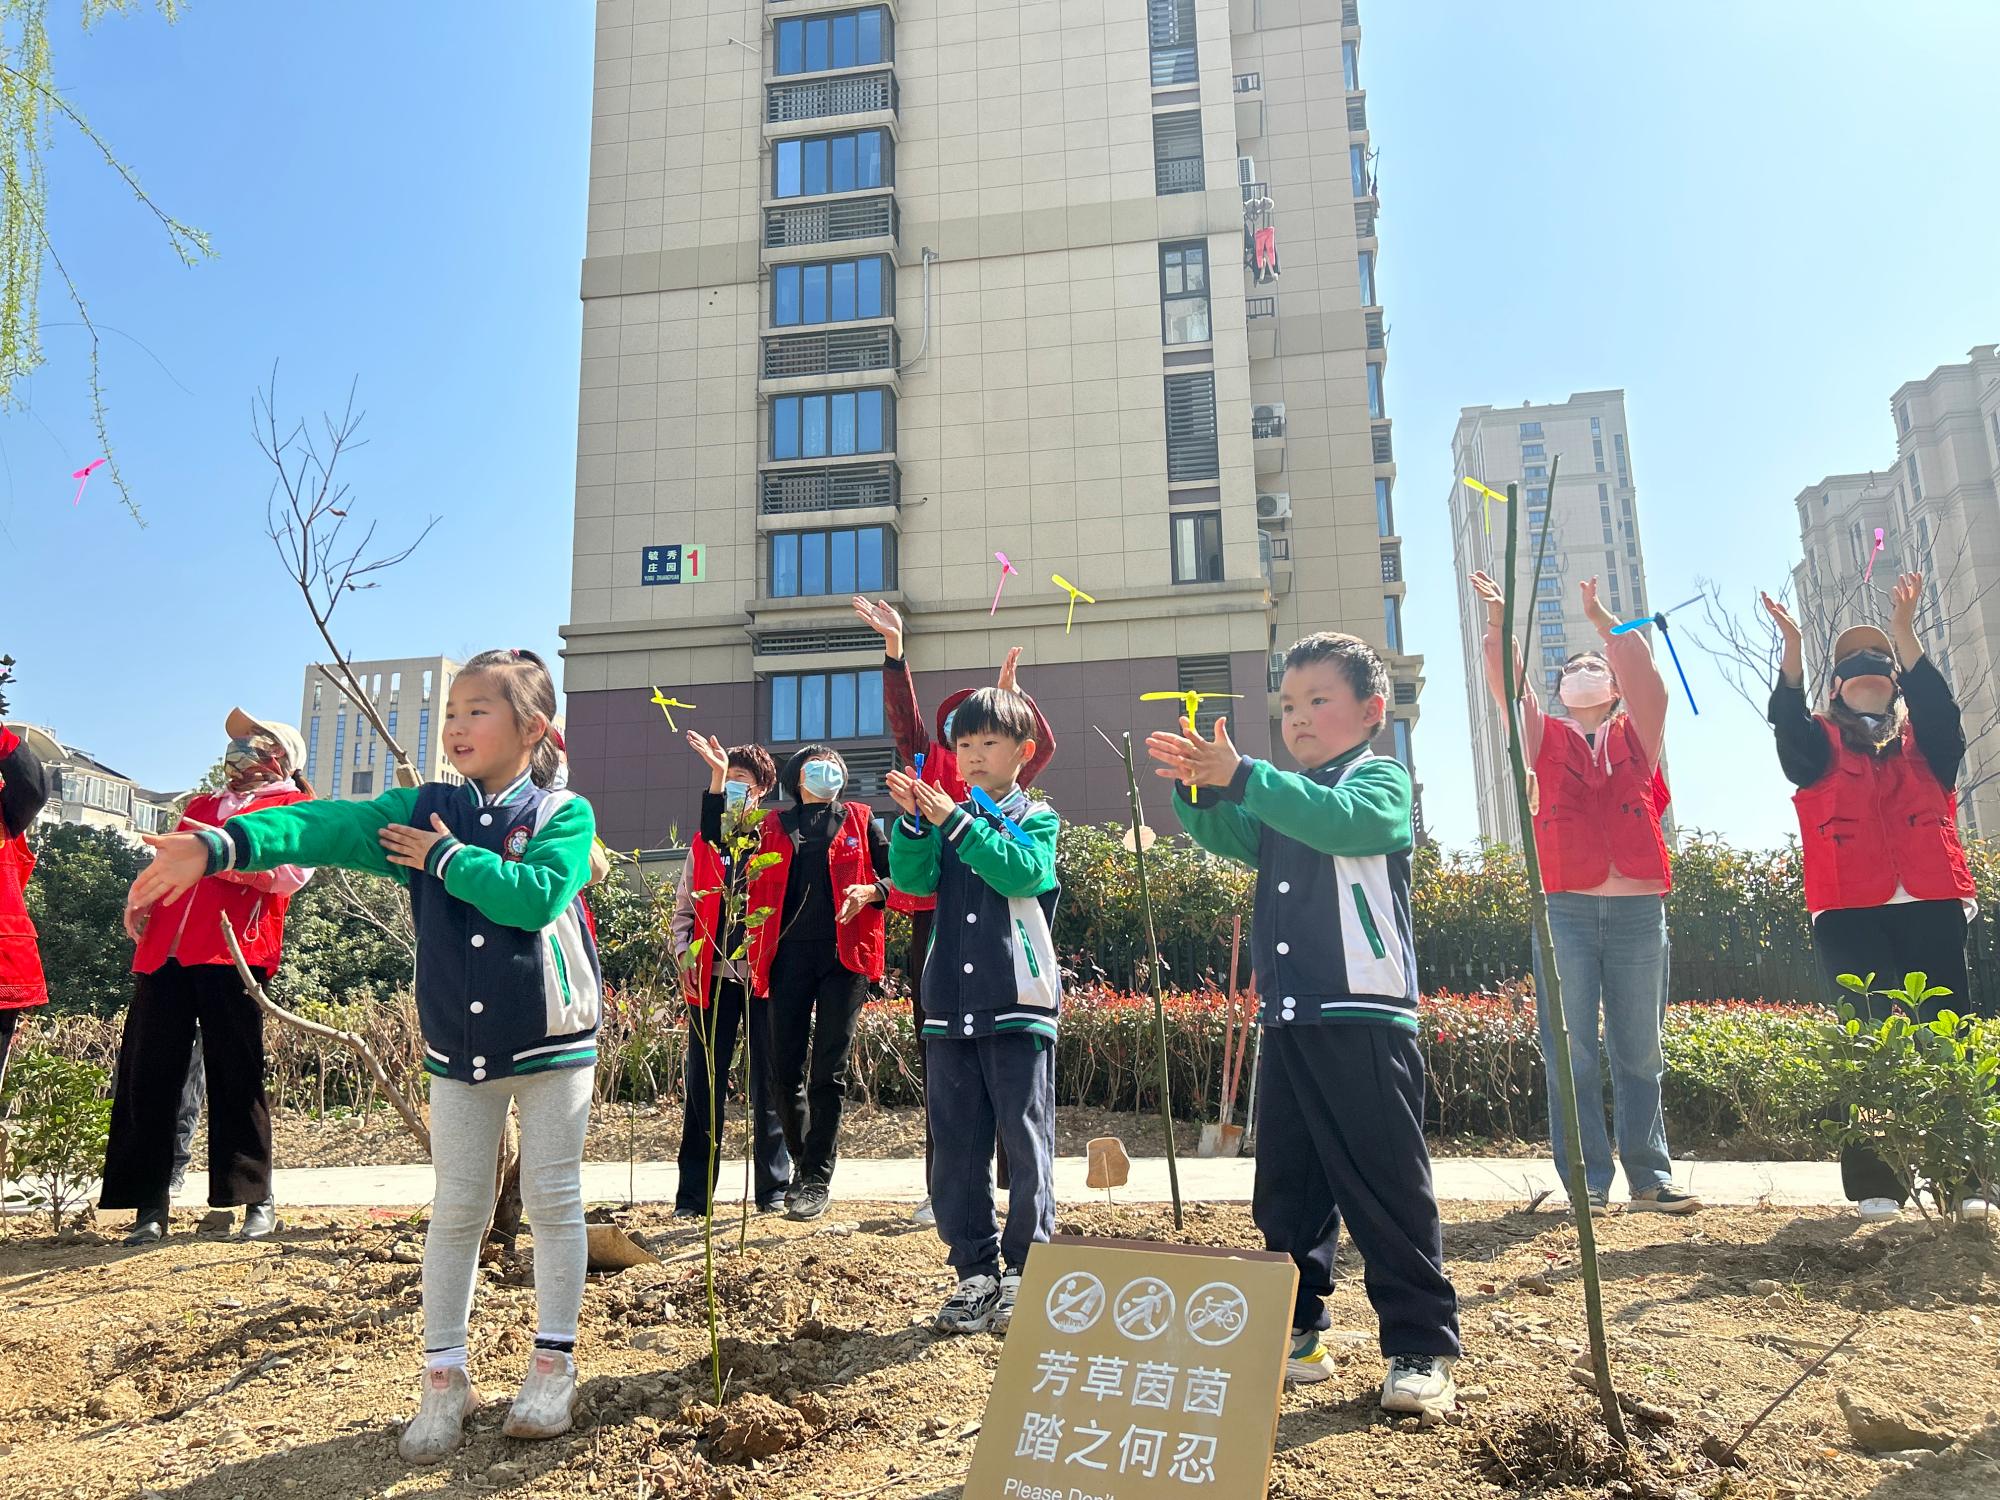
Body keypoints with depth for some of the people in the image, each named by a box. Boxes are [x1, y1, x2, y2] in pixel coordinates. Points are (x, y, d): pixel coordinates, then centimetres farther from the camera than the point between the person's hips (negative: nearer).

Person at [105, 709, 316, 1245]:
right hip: (163, 952, 6)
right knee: (146, 1078, 1)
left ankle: (257, 1201, 5)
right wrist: (140, 902, 10)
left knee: (237, 1080, -4)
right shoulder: (199, 808, 29)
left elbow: (291, 873, -6)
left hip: (232, 952, -6)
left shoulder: (294, 806, 10)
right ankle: (149, 1207, 8)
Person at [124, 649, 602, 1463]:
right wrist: (222, 844, -31)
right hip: (457, 1048, 3)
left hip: (551, 1041, -3)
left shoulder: (564, 814, -8)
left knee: (553, 1203, 6)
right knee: (455, 1210, 10)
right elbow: (329, 826, -15)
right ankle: (445, 1376, 23)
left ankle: (553, 1363, 21)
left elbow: (537, 895, -25)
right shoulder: (423, 810, 1)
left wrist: (449, 859, -17)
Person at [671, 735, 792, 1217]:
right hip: (711, 975, 2)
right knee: (703, 1084, 3)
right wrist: (684, 953, 1)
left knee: (768, 1084, 3)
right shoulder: (704, 845, 14)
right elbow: (683, 909, 13)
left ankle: (774, 1188, 13)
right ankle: (693, 1195, 9)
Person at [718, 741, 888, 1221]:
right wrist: (717, 783, -1)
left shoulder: (859, 821, 14)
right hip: (789, 953, 2)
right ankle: (804, 1164, 22)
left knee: (828, 1069, -4)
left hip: (844, 953, -1)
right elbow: (717, 841, 4)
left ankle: (818, 1178, 4)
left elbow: (897, 875, 11)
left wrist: (870, 892, -9)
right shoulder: (772, 827, 16)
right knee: (784, 1071, 2)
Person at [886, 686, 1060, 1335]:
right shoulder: (944, 823, 15)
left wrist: (956, 821, -20)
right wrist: (913, 820, -16)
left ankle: (1025, 1272, 13)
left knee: (1027, 1145, 1)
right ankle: (977, 1272, 19)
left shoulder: (1036, 819, 4)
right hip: (950, 1006, 4)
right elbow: (911, 878, -1)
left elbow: (1021, 871, -16)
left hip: (1018, 1002, -4)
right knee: (956, 1148, 8)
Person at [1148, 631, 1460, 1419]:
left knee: (1386, 1190, -2)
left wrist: (1239, 775, -31)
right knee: (1285, 1191, 12)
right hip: (1286, 1021, 7)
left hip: (1365, 1020, -7)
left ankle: (1421, 1347, 8)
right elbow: (1227, 835, 8)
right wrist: (1198, 786, -13)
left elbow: (1342, 820, -23)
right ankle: (1292, 1333, 23)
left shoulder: (1382, 779, -2)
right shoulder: (1281, 797, 21)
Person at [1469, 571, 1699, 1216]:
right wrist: (1499, 620, -13)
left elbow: (1647, 675, -3)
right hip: (1565, 911, 0)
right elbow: (1506, 684, 0)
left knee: (1640, 1053, 6)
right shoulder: (1545, 738, 14)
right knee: (1571, 1054, -1)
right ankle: (1586, 1182, 5)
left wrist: (1601, 617, -7)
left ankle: (1651, 1179, 14)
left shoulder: (1638, 735, 14)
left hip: (1639, 911, 0)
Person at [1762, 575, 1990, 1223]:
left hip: (1932, 908, 2)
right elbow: (1787, 720, -7)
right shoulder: (1820, 747, 13)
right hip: (1849, 915, -2)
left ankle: (1959, 1176, 3)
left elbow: (1938, 703, -3)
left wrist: (1904, 631, -16)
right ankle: (1874, 1184, -4)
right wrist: (1792, 649, -24)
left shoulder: (1924, 742, 17)